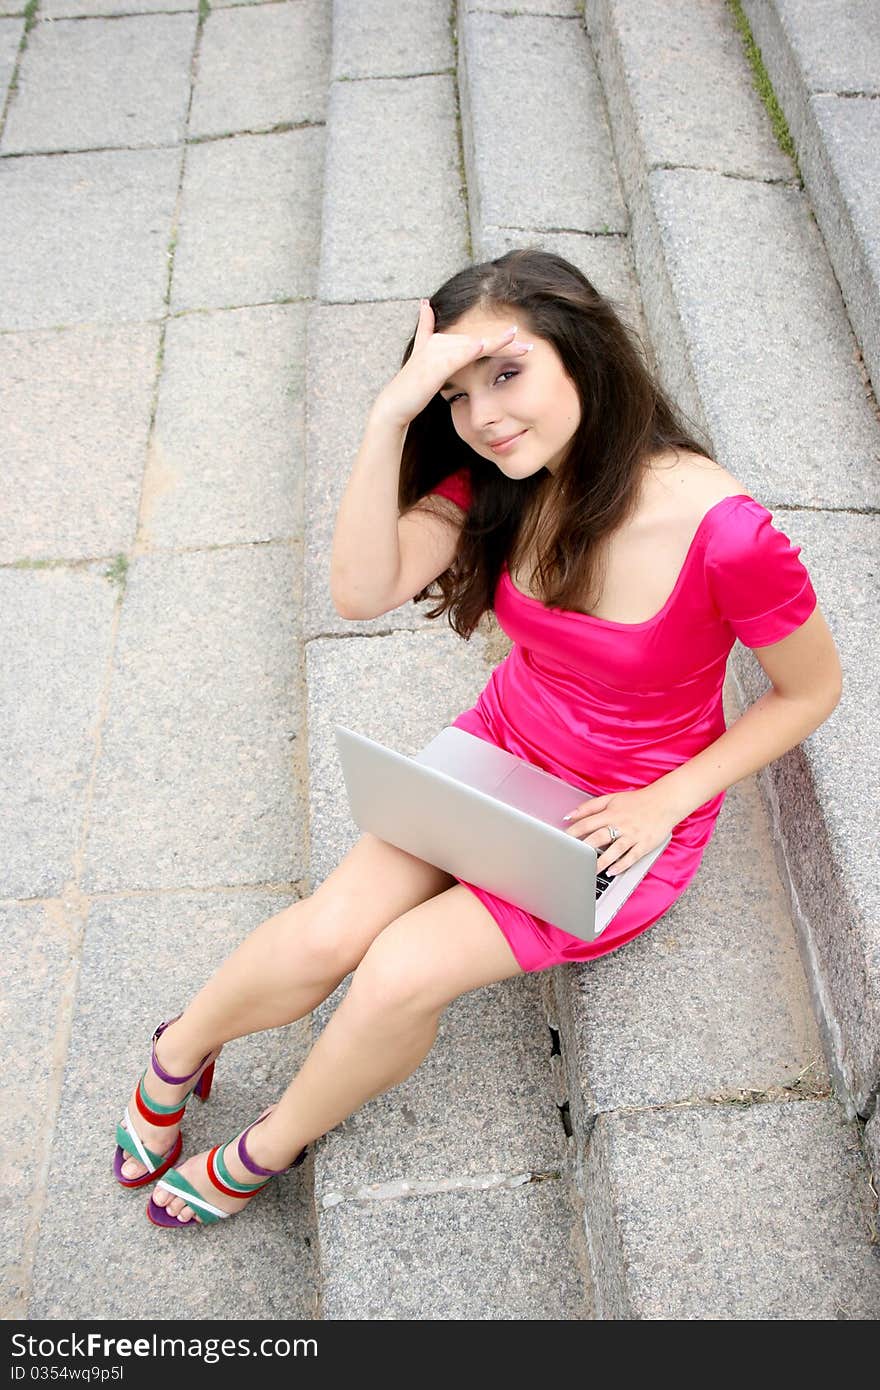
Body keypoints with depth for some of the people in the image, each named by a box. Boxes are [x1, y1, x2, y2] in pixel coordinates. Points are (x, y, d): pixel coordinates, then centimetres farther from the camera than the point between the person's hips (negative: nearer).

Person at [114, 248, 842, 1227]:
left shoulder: (723, 531, -28)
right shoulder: (494, 475, -13)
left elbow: (812, 688, -12)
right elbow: (360, 592, -24)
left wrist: (664, 804, -17)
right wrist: (392, 414, -34)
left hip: (628, 812, -4)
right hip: (502, 745, 4)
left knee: (403, 972, -17)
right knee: (328, 933, -13)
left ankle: (267, 1150, 15)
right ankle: (177, 1055, 20)